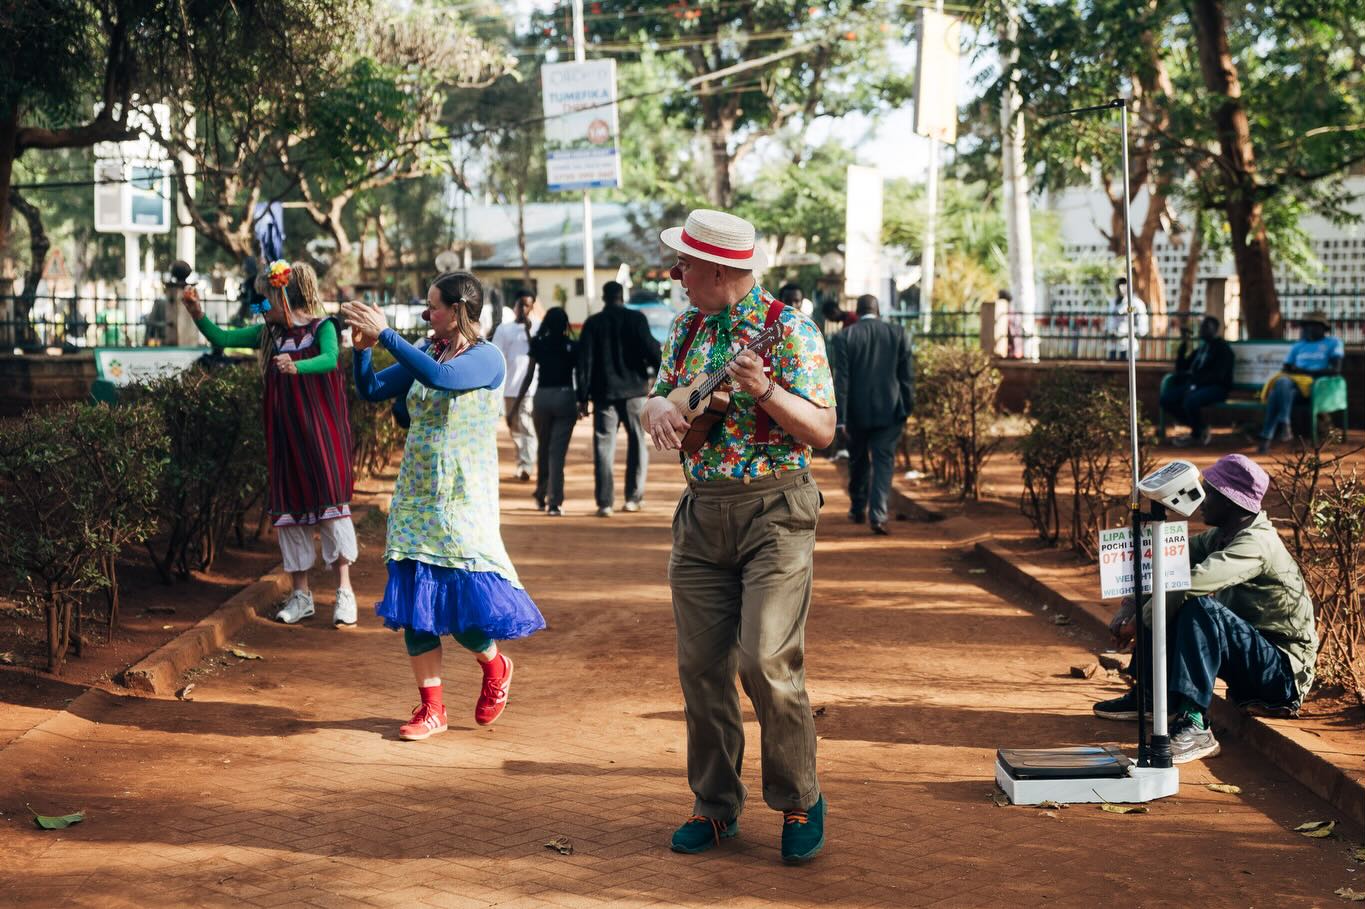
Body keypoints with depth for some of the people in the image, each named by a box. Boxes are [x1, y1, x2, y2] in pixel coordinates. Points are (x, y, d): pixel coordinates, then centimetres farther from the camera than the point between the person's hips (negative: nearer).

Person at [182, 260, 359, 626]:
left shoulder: (322, 327, -9)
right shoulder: (269, 333, 7)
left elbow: (330, 359, -29)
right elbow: (221, 339, 9)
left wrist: (297, 366, -47)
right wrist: (198, 315, -7)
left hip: (320, 431, -6)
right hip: (283, 433, 6)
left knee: (331, 501, -6)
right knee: (288, 508, 7)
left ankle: (344, 590, 2)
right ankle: (300, 595, 16)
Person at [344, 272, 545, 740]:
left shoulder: (486, 359, -11)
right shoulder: (424, 353, 8)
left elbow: (439, 377, -30)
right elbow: (370, 390, 12)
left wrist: (384, 333, -27)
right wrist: (362, 347, -4)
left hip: (463, 501, -6)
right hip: (417, 495, 6)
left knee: (466, 601, -8)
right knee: (414, 598, 2)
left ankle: (495, 667, 25)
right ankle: (431, 707, 11)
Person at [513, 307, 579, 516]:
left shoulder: (538, 345, 3)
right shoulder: (573, 347, 1)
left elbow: (529, 377, 0)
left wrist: (515, 407, 3)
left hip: (542, 396, 2)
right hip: (565, 397, -2)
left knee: (543, 448, 18)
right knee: (558, 452, -3)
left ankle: (541, 496, 29)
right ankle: (554, 501, -10)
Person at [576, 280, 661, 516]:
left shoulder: (593, 323, 3)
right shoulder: (636, 319, -1)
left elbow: (584, 360, 0)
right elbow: (650, 349, -6)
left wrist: (583, 396, 2)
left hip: (604, 392, 1)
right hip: (634, 390, -1)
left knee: (604, 447, 1)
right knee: (637, 443, 11)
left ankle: (605, 502, -5)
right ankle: (634, 497, 11)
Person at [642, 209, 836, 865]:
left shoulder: (789, 329, -7)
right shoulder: (686, 327, 12)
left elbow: (822, 430, -9)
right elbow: (657, 399, 17)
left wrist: (767, 393, -25)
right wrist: (658, 410, -8)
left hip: (774, 513, -6)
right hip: (701, 514, 6)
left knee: (767, 663, -13)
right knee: (700, 665, 4)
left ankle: (800, 802, 5)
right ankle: (715, 806, 16)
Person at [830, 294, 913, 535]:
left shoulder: (844, 337, -4)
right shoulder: (898, 334, 1)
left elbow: (841, 379, -7)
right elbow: (907, 376, 1)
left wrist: (840, 418, -7)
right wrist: (907, 410, 9)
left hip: (857, 411, 0)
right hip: (889, 411, 0)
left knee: (858, 461, 17)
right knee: (884, 461, 0)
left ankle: (858, 510, 31)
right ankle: (877, 515, -13)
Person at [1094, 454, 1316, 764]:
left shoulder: (1255, 544, -22)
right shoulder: (1223, 536, 6)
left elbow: (1191, 581, -35)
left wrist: (1137, 622, -25)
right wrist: (1131, 606, -10)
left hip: (1285, 672, -10)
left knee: (1200, 607, -32)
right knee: (1169, 607, 6)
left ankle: (1194, 725, -37)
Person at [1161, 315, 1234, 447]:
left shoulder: (1222, 347, -2)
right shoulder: (1200, 348, 21)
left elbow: (1218, 375, -15)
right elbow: (1181, 368, 18)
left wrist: (1195, 381, -22)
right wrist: (1183, 344, 10)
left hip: (1216, 387, -8)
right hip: (1196, 386, 8)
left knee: (1190, 401, -37)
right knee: (1166, 399, -15)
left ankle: (1199, 433, -8)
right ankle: (1199, 429, -5)